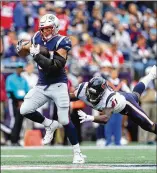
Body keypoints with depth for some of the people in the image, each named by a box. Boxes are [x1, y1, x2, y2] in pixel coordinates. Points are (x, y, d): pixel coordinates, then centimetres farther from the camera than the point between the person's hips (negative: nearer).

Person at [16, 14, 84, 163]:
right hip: (42, 85, 6)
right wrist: (22, 47, -9)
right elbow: (23, 51, 15)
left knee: (65, 121, -7)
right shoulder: (37, 38, 1)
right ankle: (49, 125, 18)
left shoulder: (61, 43, -16)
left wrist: (37, 56, -29)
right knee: (25, 110, -6)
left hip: (58, 85, -6)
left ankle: (77, 153, 7)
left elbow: (55, 67, -25)